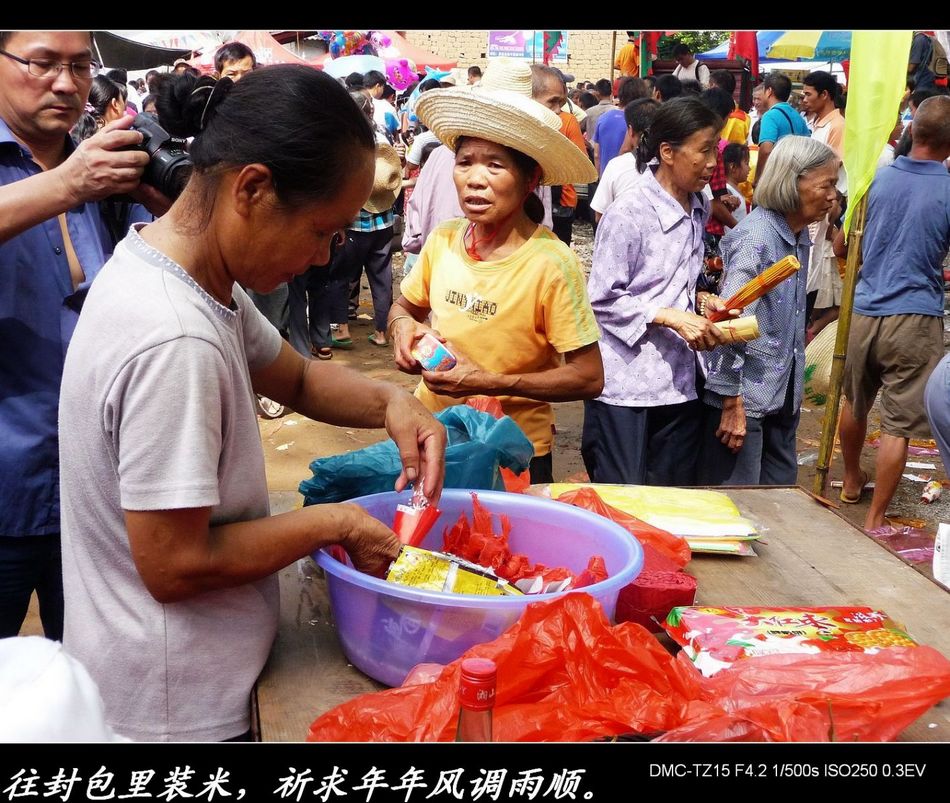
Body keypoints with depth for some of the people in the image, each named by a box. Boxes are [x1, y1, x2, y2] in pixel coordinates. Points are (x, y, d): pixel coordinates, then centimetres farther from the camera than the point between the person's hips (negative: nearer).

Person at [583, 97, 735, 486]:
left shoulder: (697, 209, 9)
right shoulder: (628, 213, -15)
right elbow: (602, 300, -14)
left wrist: (701, 300, 2)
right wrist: (672, 317, -20)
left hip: (677, 380, 7)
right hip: (624, 382, -7)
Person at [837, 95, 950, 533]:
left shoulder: (877, 178, 0)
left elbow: (841, 247, 11)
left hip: (865, 311, 4)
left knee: (855, 403, 24)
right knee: (897, 425, 2)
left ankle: (851, 481, 43)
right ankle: (875, 519, 6)